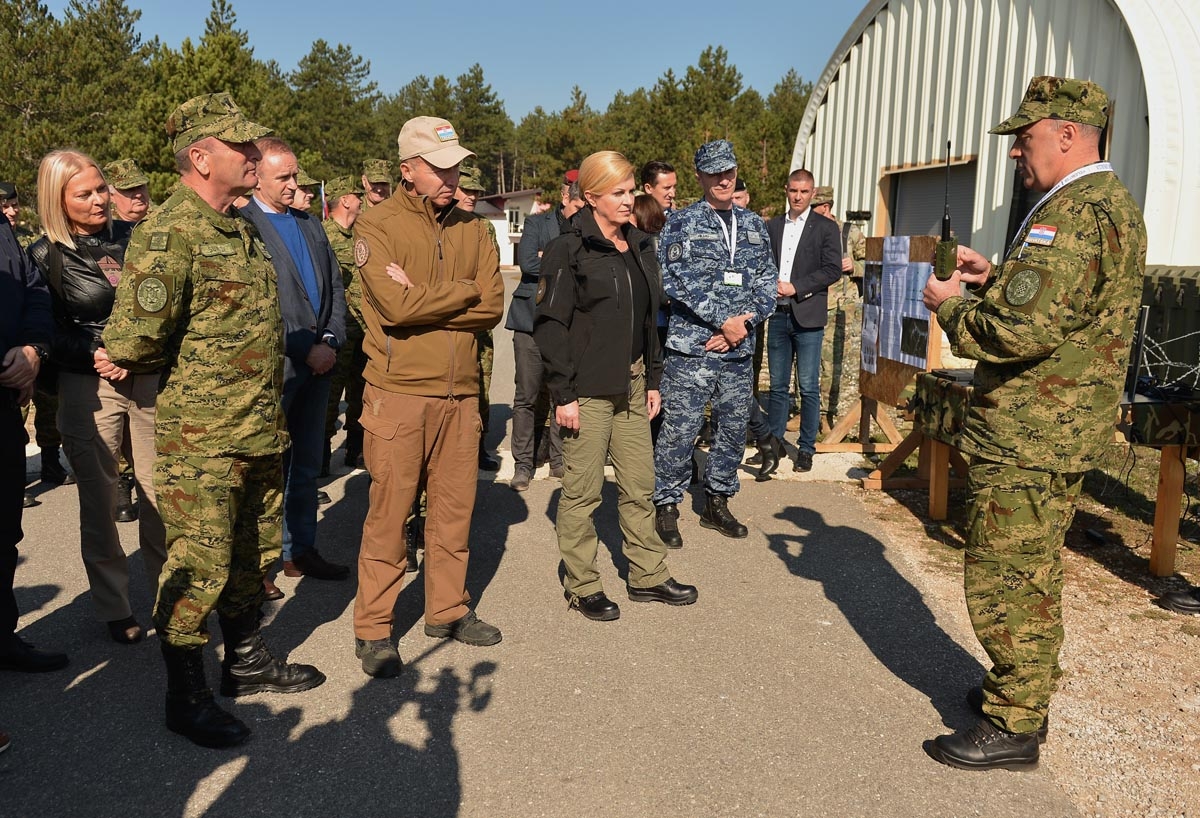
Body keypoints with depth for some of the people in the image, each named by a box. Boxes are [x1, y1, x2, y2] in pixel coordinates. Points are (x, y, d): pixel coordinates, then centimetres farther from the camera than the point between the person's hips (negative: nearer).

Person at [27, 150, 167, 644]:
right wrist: (96, 355, -14)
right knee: (99, 501, 5)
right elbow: (46, 332, 1)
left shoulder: (134, 236, 7)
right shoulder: (44, 256, 0)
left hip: (150, 376, 2)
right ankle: (113, 608, 19)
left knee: (160, 493, 1)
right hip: (88, 385, -2)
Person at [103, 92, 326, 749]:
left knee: (255, 555, 19)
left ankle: (246, 662, 36)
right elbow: (132, 343, -22)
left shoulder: (243, 229, 13)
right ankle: (186, 698, 18)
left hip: (261, 432, 8)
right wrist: (190, 367, -4)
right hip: (200, 439, -8)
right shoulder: (168, 234, -16)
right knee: (198, 567, 2)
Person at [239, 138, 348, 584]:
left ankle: (301, 550, 26)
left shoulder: (310, 224, 15)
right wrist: (306, 349, -14)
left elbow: (335, 285, 14)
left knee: (307, 464, 14)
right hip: (276, 367, -7)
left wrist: (331, 341, 0)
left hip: (319, 361, 7)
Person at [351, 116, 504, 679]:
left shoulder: (471, 229, 11)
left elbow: (492, 306, -1)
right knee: (389, 513, 2)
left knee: (454, 508, 12)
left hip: (460, 391, 5)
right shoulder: (377, 225, -4)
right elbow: (396, 305, -18)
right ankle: (373, 629, 15)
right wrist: (463, 292, -6)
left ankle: (448, 610, 28)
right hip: (399, 391, -5)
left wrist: (425, 301, -12)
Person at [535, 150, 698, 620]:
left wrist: (653, 379, 13)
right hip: (587, 388, -6)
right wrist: (563, 393, -15)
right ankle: (581, 586, 17)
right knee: (582, 492, 2)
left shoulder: (640, 247, 12)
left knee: (639, 486, 13)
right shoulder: (570, 250, -8)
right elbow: (551, 325, -11)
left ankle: (648, 576, 26)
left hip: (631, 383, 7)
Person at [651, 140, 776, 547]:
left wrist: (745, 322, -7)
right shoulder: (681, 222, 0)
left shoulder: (753, 224, 14)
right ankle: (666, 506, 11)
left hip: (739, 348, 5)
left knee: (734, 428, 12)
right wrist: (725, 320, -14)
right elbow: (678, 280, -11)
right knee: (680, 429, -4)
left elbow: (767, 281, 10)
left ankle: (717, 502, 27)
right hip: (691, 346, -5)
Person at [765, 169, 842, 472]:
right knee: (777, 385, 9)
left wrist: (795, 287, -14)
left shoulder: (825, 228, 2)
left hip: (808, 317, -3)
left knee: (808, 387, 0)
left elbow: (833, 269, -6)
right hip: (778, 314, 3)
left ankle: (806, 448, 10)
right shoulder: (772, 226, 14)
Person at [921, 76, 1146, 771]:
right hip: (1062, 428, 11)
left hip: (1029, 435, -11)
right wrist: (995, 278, 10)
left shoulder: (1075, 212, -20)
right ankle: (1028, 691, 36)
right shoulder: (1112, 201, 15)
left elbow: (1021, 331, -27)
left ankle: (1012, 727, 12)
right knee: (1034, 571, 21)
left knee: (1005, 580, -1)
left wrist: (952, 304, -10)